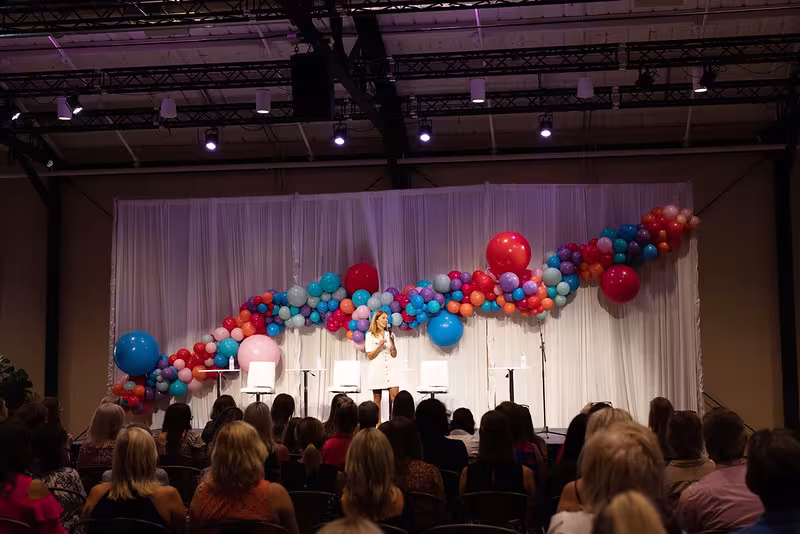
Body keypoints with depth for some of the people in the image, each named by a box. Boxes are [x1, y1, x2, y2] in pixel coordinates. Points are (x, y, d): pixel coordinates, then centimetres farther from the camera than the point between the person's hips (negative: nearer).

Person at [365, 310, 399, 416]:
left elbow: (394, 355, 7)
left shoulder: (390, 334, 12)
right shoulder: (370, 335, 2)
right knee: (377, 398, 1)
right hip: (377, 369, -2)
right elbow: (370, 356, -3)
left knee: (395, 396, -10)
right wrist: (379, 346, -15)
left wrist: (392, 342, -7)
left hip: (391, 368, 2)